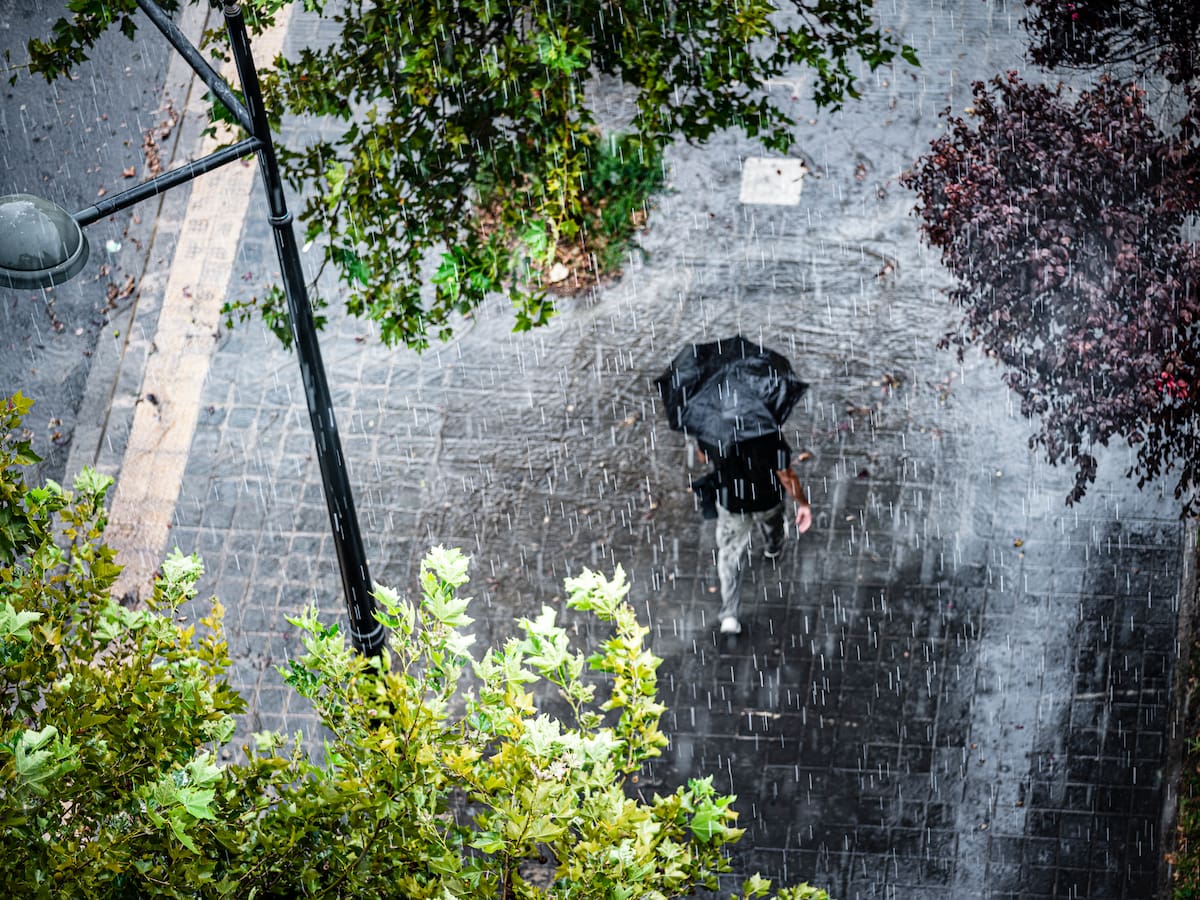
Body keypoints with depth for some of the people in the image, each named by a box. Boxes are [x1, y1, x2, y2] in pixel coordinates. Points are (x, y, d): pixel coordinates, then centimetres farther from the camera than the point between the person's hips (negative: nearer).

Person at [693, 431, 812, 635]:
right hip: (767, 501, 0)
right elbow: (786, 476, -24)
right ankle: (773, 549, 71)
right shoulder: (769, 435, -35)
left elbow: (702, 457, -5)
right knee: (772, 524, 37)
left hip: (731, 504, 0)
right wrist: (802, 502, -8)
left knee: (730, 556, 18)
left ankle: (729, 616, 13)